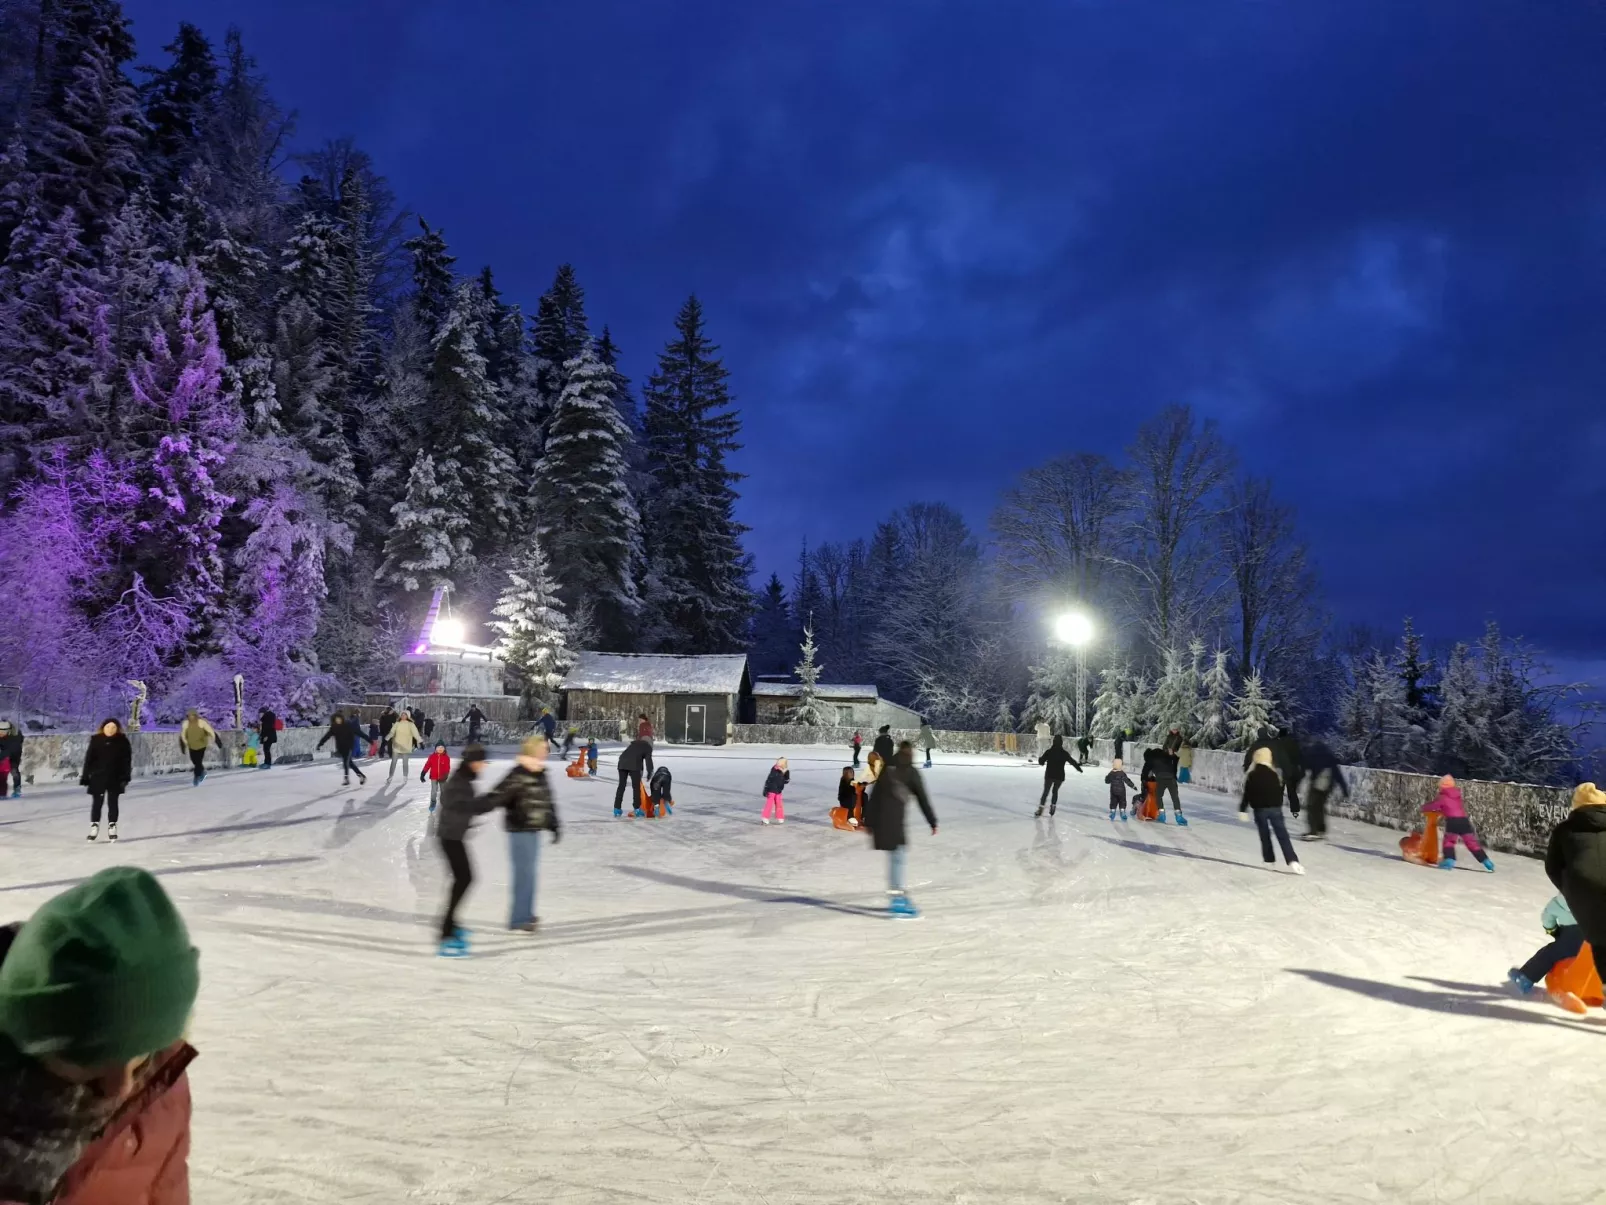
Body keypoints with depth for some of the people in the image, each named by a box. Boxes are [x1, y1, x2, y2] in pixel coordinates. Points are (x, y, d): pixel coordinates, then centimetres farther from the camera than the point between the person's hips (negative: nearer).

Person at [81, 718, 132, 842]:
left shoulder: (122, 741, -3)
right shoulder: (96, 740, -2)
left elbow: (126, 760, -2)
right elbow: (89, 759, 0)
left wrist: (125, 777, -8)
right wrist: (85, 777, -2)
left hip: (115, 778, 0)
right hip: (98, 777, 0)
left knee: (112, 803, 6)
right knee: (96, 803, 5)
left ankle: (112, 828, 14)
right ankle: (94, 827, 14)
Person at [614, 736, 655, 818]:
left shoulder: (634, 744, 34)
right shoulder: (648, 747, 18)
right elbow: (648, 759, 5)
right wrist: (649, 772, 7)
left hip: (622, 762, 5)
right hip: (633, 764, -5)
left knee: (621, 786, 10)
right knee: (636, 787, 3)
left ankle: (617, 808, 8)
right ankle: (637, 809, 0)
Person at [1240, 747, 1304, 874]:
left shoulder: (1252, 775, -6)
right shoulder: (1273, 774, 0)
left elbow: (1247, 794, -5)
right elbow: (1279, 792, 9)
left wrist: (1243, 810, 0)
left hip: (1260, 809, -1)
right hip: (1275, 808, 1)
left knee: (1265, 836, 11)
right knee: (1282, 836, -2)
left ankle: (1269, 861, 12)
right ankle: (1292, 861, -14)